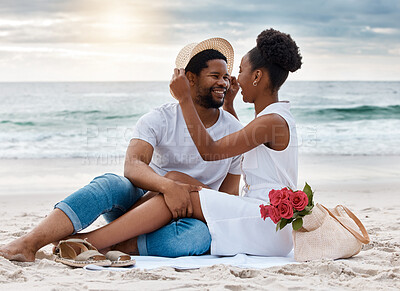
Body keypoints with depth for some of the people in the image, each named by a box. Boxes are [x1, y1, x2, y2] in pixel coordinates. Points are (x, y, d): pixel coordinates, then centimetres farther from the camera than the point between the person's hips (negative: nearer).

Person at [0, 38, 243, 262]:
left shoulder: (235, 132, 4)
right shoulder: (159, 120, -3)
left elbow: (230, 194, 8)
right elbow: (132, 167, -21)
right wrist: (167, 185, -41)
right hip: (141, 200, 0)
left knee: (201, 235, -37)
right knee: (110, 183, -34)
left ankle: (90, 242, -40)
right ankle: (29, 244, -44)